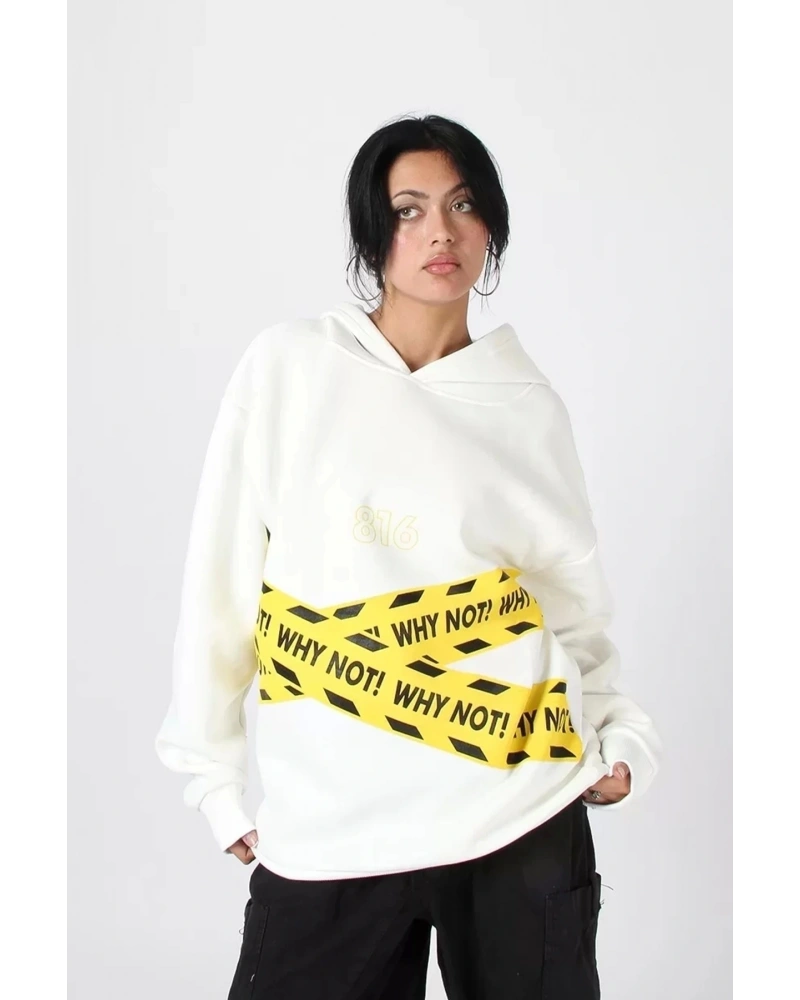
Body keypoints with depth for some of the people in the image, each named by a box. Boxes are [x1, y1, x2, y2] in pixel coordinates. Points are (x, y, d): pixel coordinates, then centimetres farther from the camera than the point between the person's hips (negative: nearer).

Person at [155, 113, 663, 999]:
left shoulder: (528, 406, 4)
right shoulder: (289, 366, 0)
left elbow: (574, 598, 12)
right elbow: (220, 583, 3)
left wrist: (619, 738, -2)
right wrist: (214, 776, 4)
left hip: (522, 814, 1)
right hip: (328, 829, -1)